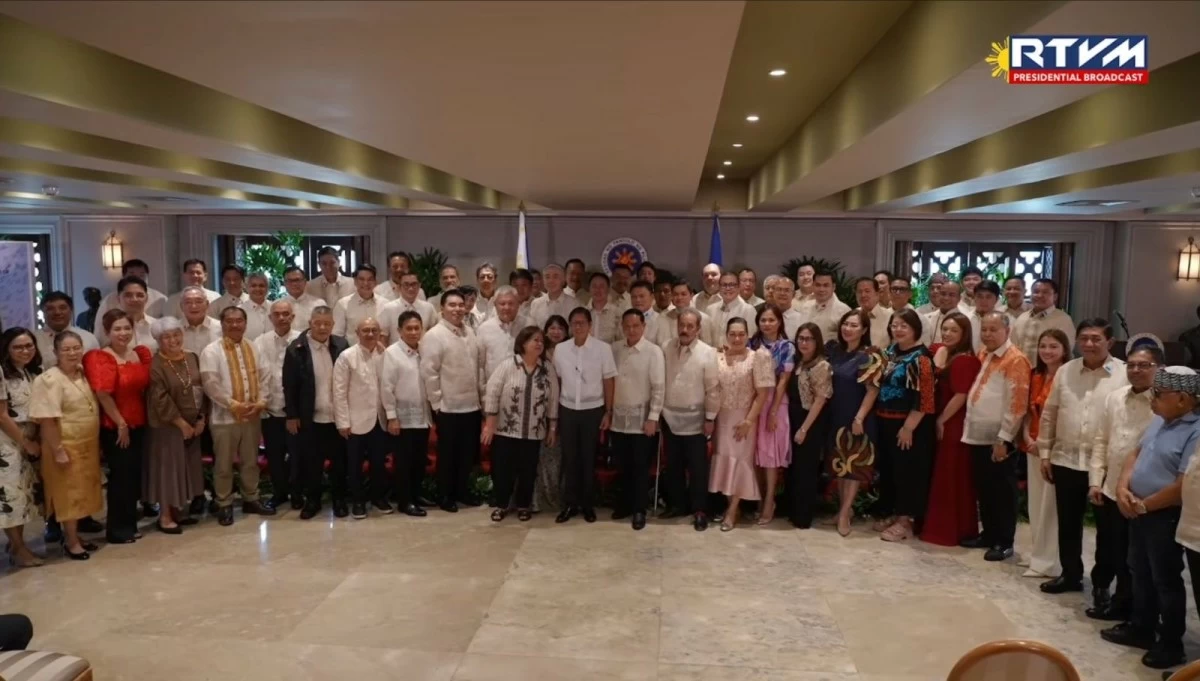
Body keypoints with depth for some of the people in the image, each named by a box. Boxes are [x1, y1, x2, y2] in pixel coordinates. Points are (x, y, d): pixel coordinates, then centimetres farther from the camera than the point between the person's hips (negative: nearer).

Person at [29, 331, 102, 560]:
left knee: (81, 491, 14)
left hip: (87, 444, 7)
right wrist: (58, 450, -21)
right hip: (66, 446, -7)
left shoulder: (83, 374, 6)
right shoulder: (50, 379, -16)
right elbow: (47, 420, -19)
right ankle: (71, 542, 13)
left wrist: (97, 443, 15)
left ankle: (73, 536, 27)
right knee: (69, 493, 2)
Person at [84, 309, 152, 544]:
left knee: (134, 474, 13)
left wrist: (132, 422, 7)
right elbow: (103, 394, -18)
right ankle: (118, 529, 13)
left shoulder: (142, 354, 7)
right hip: (114, 427, -6)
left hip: (139, 424, 6)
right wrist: (120, 423, -15)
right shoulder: (100, 358, -11)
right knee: (121, 475, 1)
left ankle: (130, 524, 26)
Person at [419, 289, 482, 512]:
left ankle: (462, 490, 30)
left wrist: (479, 396, 11)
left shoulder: (469, 332, 9)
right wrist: (437, 401, -14)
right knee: (447, 453, 6)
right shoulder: (434, 335, -12)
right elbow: (428, 372, -15)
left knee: (468, 452, 15)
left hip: (472, 404, 6)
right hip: (448, 407, -6)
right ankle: (445, 496, 19)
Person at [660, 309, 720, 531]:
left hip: (695, 419, -4)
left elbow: (713, 389, -9)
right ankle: (676, 504, 29)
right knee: (672, 465, 14)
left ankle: (699, 510, 15)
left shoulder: (708, 353, -10)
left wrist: (710, 418, -10)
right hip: (670, 417, 4)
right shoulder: (666, 349, 0)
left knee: (697, 467, 4)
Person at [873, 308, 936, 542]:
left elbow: (923, 398, -19)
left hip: (908, 425, -8)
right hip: (886, 422, 8)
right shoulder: (891, 350, 10)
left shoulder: (920, 357, -15)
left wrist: (908, 427, -20)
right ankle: (891, 513, 28)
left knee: (907, 471, 1)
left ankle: (906, 521, 10)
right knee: (888, 468, 14)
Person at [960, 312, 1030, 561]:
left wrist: (1003, 439, -18)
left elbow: (1017, 404, -17)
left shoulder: (1015, 360, -13)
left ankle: (1004, 542, 12)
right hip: (978, 436, 8)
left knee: (1002, 492, 3)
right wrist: (969, 425, 15)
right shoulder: (983, 355, 13)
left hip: (998, 439, -8)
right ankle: (989, 534, 28)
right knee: (983, 489, 16)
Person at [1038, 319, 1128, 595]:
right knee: (1068, 523, 14)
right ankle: (1070, 575, 29)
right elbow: (1049, 414, 10)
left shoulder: (1125, 374, -7)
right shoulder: (1065, 371, 5)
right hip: (1066, 460, 4)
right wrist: (1045, 453, 8)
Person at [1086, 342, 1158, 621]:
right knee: (1105, 549, 20)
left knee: (1131, 556, 11)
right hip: (1109, 490, 5)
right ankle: (1101, 588, 43)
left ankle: (1123, 604, 29)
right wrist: (1095, 481, 4)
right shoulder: (1114, 397, 5)